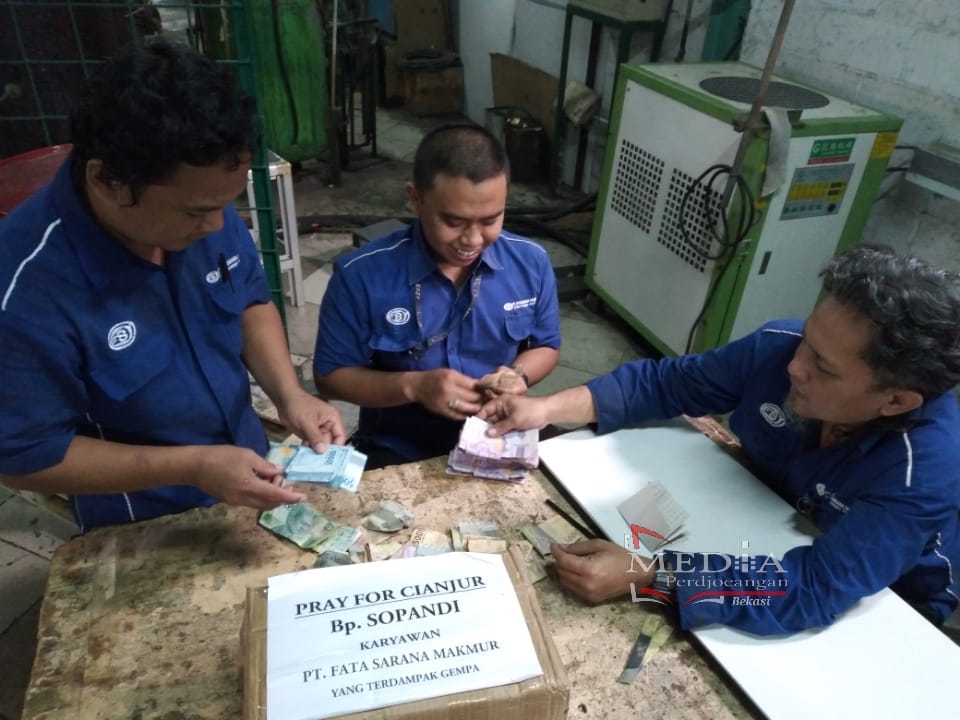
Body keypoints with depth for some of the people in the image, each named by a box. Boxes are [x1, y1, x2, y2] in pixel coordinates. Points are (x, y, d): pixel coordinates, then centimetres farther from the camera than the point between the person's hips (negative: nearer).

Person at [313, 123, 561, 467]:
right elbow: (331, 376, -7)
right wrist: (413, 386, -23)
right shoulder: (361, 275, -17)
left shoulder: (531, 263, -8)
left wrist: (518, 374, -15)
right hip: (398, 455, -4)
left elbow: (545, 346, 7)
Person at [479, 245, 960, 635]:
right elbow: (665, 382, -14)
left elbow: (813, 591, -42)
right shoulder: (777, 347, -25)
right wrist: (548, 408, -25)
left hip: (878, 610, -3)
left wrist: (646, 577, -49)